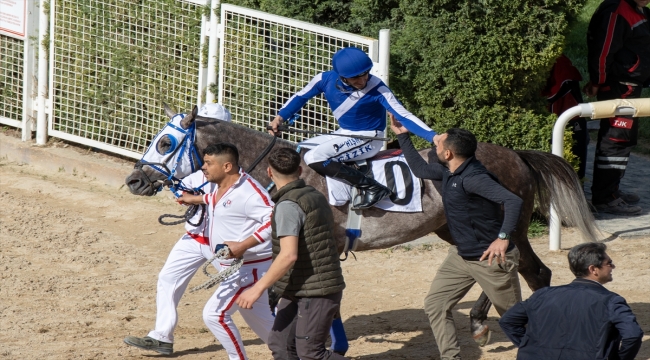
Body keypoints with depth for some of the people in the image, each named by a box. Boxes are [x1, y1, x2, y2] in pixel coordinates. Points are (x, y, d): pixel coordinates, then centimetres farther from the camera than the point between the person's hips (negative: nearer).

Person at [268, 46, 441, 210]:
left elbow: (403, 115, -29)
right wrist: (280, 117, -6)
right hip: (344, 135, 7)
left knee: (314, 159, -26)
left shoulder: (376, 89, -25)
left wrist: (433, 136, -40)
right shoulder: (326, 80, -12)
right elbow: (301, 97, 7)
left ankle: (373, 188, -23)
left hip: (368, 139, -7)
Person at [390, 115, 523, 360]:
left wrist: (503, 238, -39)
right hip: (461, 256, 10)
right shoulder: (448, 172, 2)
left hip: (490, 258, -10)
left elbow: (513, 201, -33)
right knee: (435, 304, 7)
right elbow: (420, 169, 22)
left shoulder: (473, 178, -27)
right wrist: (402, 136, 18)